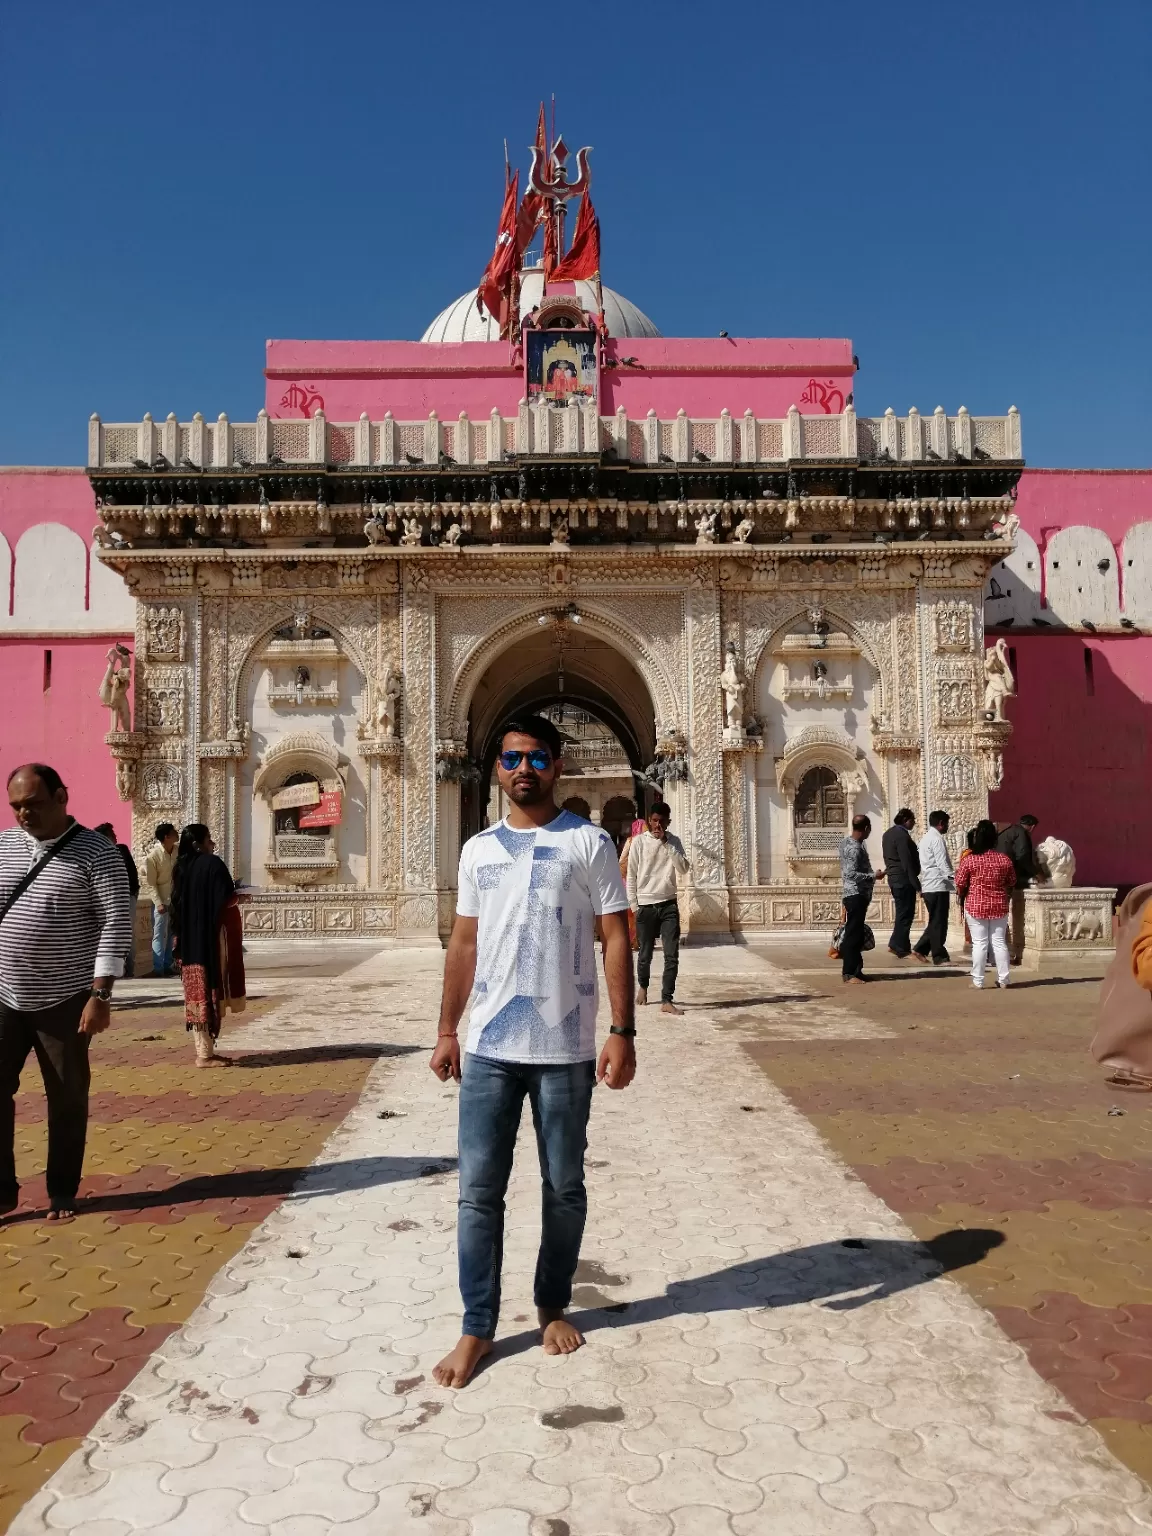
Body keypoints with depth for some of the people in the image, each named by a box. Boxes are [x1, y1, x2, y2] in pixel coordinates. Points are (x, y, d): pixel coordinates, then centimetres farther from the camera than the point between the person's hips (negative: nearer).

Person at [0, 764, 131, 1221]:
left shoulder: (96, 852, -9)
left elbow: (116, 923, -12)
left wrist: (100, 995, -17)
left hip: (64, 1000, -4)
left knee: (67, 1099, 7)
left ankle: (61, 1192, 22)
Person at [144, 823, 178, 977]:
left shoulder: (179, 850, -3)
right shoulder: (153, 855, -16)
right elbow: (151, 882, -13)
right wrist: (158, 902, -17)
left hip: (176, 899, 5)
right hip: (162, 900, -5)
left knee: (170, 933, 12)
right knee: (159, 934, -1)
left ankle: (168, 966, 19)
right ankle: (158, 968, 2)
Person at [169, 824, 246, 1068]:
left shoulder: (180, 868, 10)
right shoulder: (213, 864, -12)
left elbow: (175, 907, 13)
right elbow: (227, 902, -15)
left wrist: (180, 938, 19)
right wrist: (236, 898, 7)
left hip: (189, 942, 8)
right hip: (210, 940, -8)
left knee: (197, 994, 10)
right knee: (209, 995, -3)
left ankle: (203, 1051, 14)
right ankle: (205, 1054, -1)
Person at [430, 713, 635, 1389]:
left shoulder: (590, 843, -3)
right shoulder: (477, 849, 8)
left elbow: (617, 940, -5)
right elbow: (464, 942, 12)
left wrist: (623, 1033, -11)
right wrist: (447, 1032, 10)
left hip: (566, 1051, -2)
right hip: (489, 1048, 3)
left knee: (564, 1189, 12)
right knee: (479, 1191, 6)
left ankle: (553, 1306, 33)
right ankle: (478, 1327, 21)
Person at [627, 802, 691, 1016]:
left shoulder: (674, 841, 4)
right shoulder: (639, 841, -2)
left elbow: (684, 869, -10)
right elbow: (631, 876, 1)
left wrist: (666, 842, -14)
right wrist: (634, 905, -2)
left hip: (669, 905, 1)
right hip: (646, 906, -1)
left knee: (672, 955, -6)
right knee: (645, 954, 10)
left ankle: (667, 1000, -2)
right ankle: (642, 986, 37)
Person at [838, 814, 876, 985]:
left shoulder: (846, 842, 11)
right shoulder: (855, 848, -19)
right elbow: (852, 874, -27)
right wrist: (873, 877, -19)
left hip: (854, 894, 10)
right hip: (856, 895, -10)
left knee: (855, 934, 14)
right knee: (853, 935, -8)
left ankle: (854, 969, 20)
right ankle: (849, 973, -6)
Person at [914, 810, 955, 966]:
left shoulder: (926, 838, 17)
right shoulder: (937, 839, -13)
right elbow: (943, 864, -20)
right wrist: (956, 882, -21)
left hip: (928, 886, 9)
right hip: (938, 886, -9)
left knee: (935, 921, 15)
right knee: (939, 922, -3)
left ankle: (920, 949, 15)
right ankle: (939, 957, 3)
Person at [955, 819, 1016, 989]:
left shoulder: (969, 860, -13)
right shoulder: (1004, 859, -4)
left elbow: (960, 884, -6)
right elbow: (1012, 882, 8)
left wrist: (963, 895, 15)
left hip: (975, 906, -2)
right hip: (999, 907, 3)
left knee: (979, 943, 4)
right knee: (999, 942, 11)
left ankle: (978, 981, 7)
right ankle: (1003, 979, 16)